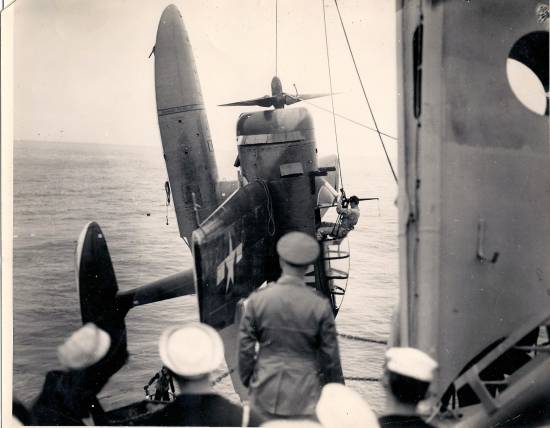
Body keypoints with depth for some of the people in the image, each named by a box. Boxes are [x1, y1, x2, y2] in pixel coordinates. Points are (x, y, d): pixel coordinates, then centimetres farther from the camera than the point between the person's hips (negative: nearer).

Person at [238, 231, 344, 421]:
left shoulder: (257, 300, -6)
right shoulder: (320, 305, -10)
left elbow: (245, 348, 0)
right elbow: (330, 355, -2)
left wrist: (248, 381, 16)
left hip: (265, 393, 2)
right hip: (304, 398, -1)